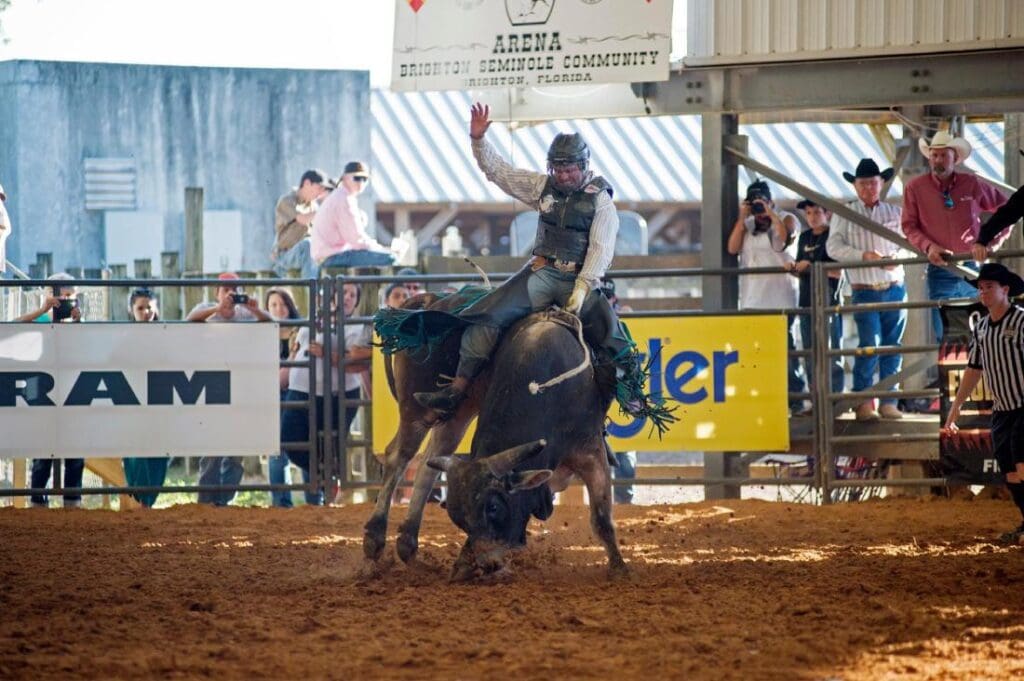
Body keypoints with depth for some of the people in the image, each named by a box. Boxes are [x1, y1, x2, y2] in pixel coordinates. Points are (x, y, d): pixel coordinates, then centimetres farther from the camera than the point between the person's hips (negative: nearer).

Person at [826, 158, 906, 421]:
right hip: (865, 291, -3)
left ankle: (888, 402, 9)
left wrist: (896, 258, -12)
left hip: (895, 288, 3)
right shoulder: (845, 213, 5)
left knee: (893, 346, 3)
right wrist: (863, 255, -16)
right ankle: (863, 401, -5)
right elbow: (833, 247, -2)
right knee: (870, 344, -12)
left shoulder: (895, 213, 12)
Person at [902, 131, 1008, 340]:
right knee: (945, 337, -6)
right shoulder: (915, 188, 0)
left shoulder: (972, 184, 3)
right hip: (939, 270, -1)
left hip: (972, 268, 1)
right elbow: (909, 227, 1)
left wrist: (995, 241, 4)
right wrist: (928, 246, -16)